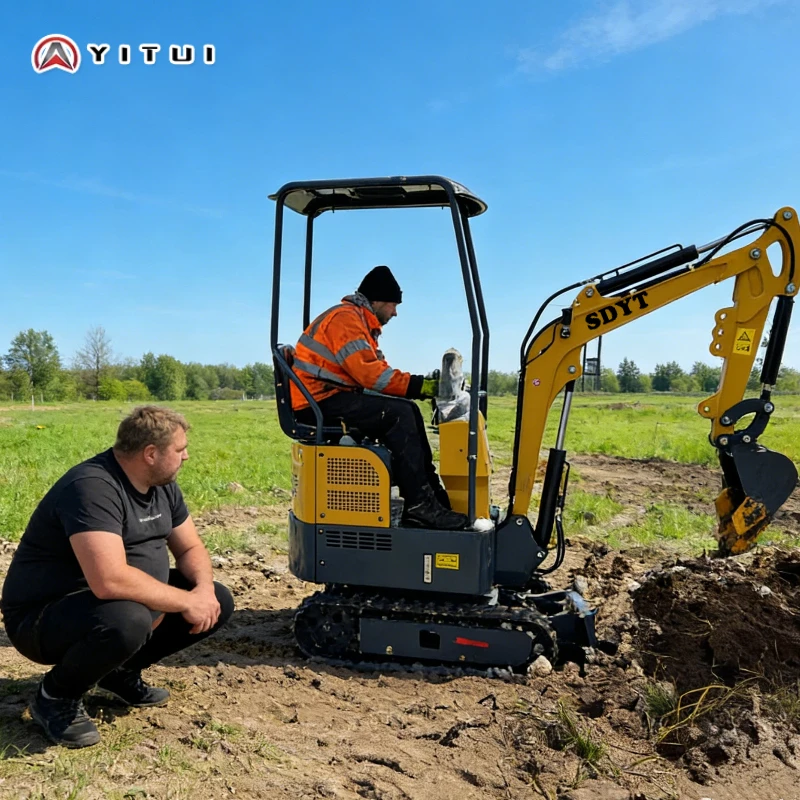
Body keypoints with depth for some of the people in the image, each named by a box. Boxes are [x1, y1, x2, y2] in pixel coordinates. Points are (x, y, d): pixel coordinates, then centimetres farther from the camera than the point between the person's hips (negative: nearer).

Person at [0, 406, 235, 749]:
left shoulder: (162, 486, 0)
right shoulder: (92, 487, -29)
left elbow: (191, 548, 7)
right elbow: (110, 581, -39)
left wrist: (204, 589, -14)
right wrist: (185, 601, -28)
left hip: (129, 602, 8)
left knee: (218, 602, -1)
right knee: (126, 621, -39)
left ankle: (121, 671, 14)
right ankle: (56, 696, -6)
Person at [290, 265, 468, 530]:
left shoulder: (361, 323, 21)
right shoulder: (345, 318, -12)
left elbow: (374, 369, 13)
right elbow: (368, 372, -22)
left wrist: (419, 385, 0)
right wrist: (416, 385, -17)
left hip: (332, 398, 10)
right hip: (319, 403, -10)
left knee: (407, 412, 2)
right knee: (399, 413, -21)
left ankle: (431, 493, 2)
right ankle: (419, 504, -19)